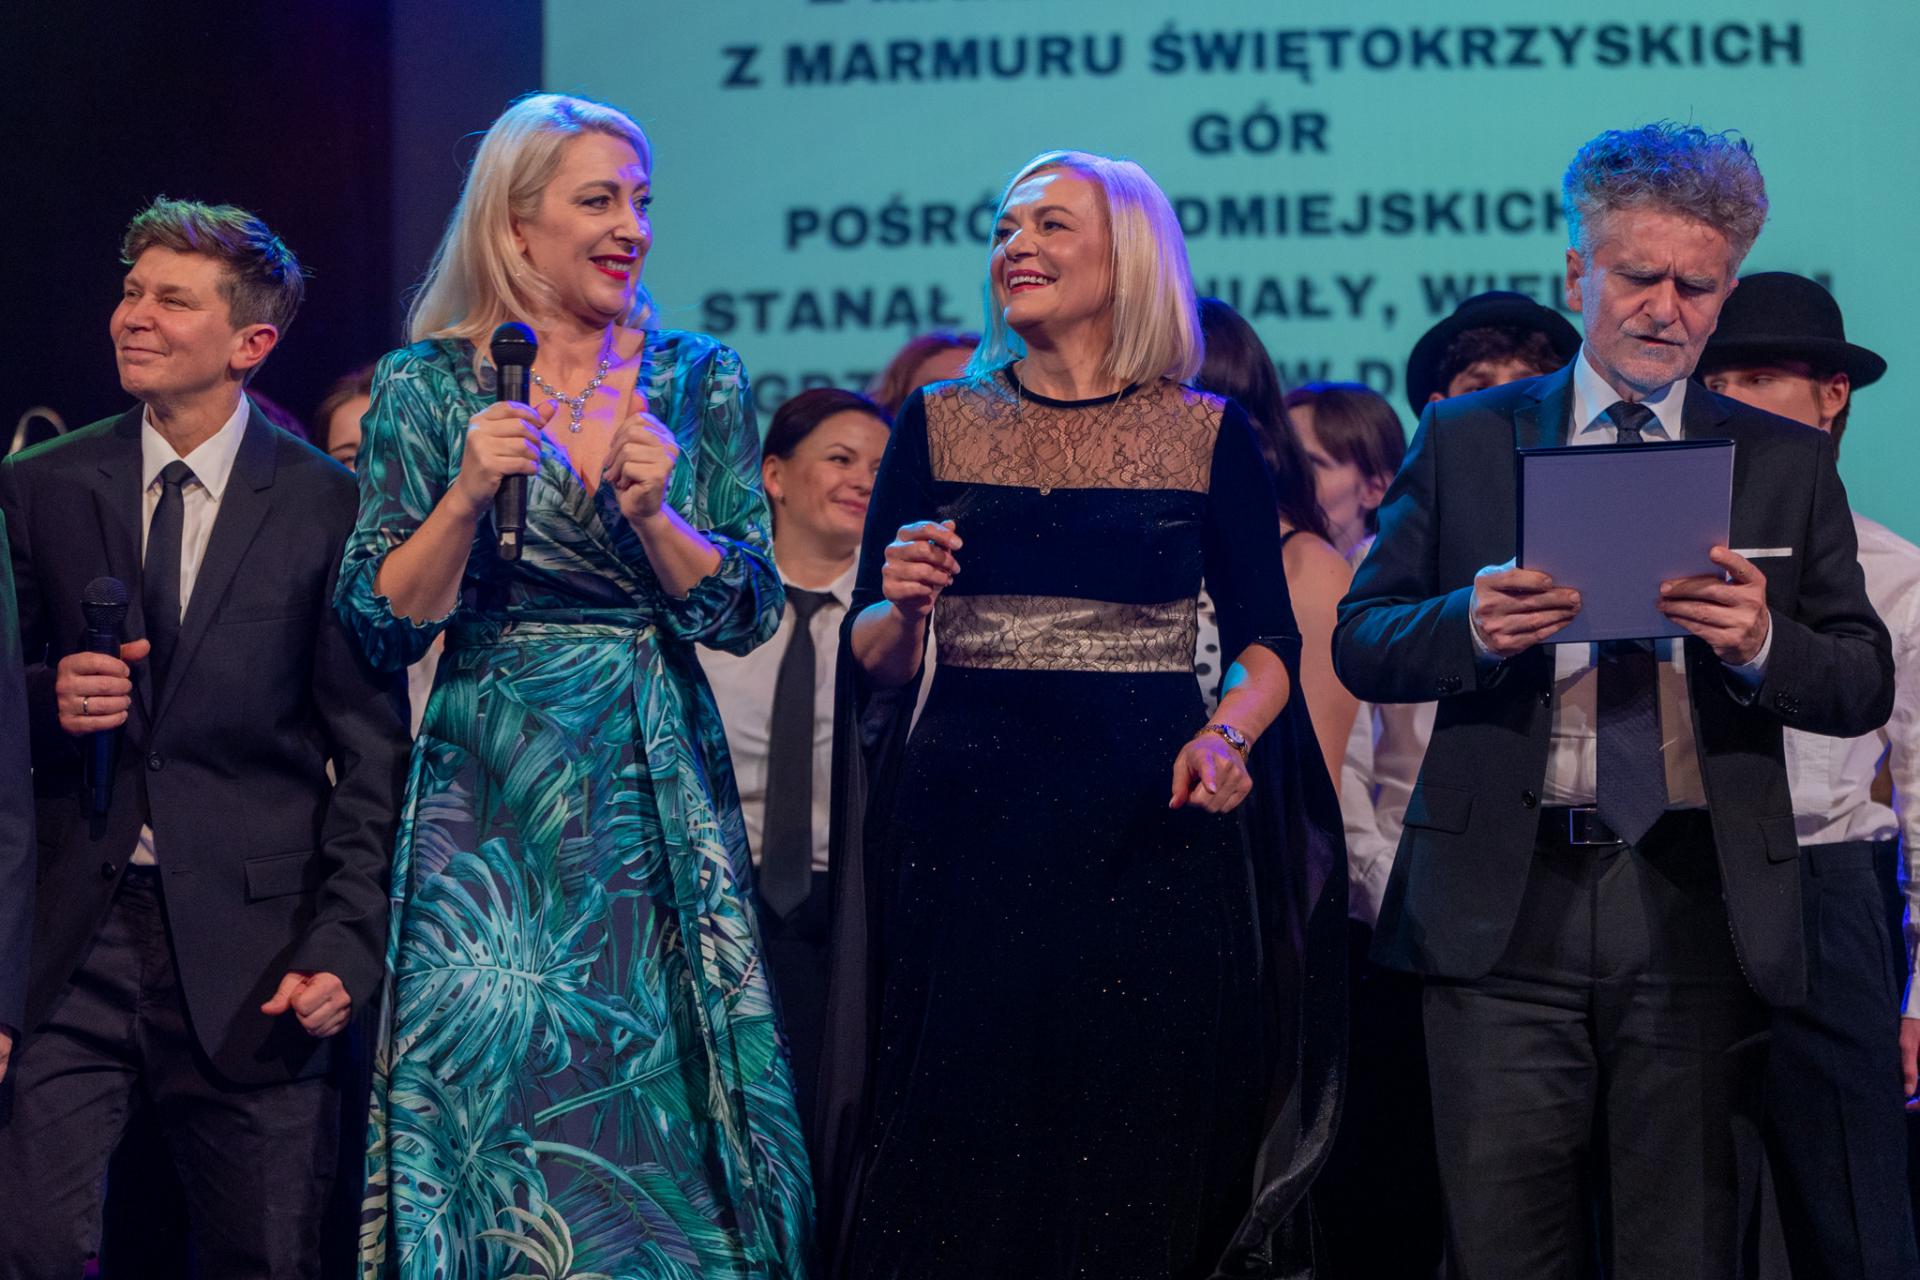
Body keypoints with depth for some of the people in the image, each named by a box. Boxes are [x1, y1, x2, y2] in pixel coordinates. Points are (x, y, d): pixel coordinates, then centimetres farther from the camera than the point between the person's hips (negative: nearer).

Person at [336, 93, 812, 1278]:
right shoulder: (427, 388, 1)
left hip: (658, 796, 2)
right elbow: (382, 624, -2)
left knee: (658, 1117, 0)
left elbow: (749, 613, 2)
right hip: (492, 798, -1)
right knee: (495, 1109, -3)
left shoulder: (700, 382, 5)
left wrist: (653, 512, -15)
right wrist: (468, 496, -16)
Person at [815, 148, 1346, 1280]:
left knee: (1139, 1164, 0)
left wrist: (1225, 737, -15)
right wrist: (901, 610, -13)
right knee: (958, 1164, -1)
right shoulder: (938, 426, 9)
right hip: (968, 827, 1)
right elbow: (872, 658, 9)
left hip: (1153, 834, -1)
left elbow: (1268, 642, 5)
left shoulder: (1210, 436, 6)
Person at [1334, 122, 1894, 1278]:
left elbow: (1866, 687, 7)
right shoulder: (1464, 442, 11)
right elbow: (1362, 645, 8)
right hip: (1508, 904, -1)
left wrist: (1764, 645, -15)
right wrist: (1471, 625, -13)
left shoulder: (1789, 464, 12)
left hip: (1699, 909, 1)